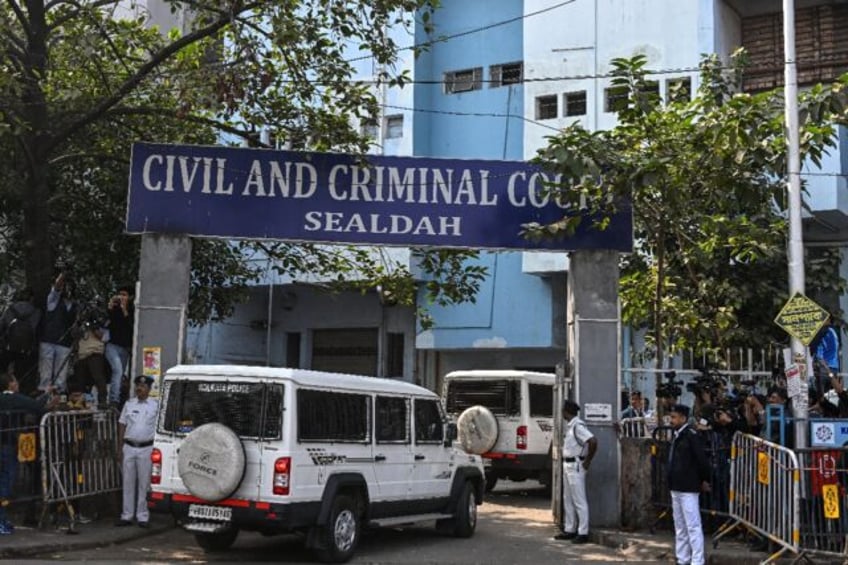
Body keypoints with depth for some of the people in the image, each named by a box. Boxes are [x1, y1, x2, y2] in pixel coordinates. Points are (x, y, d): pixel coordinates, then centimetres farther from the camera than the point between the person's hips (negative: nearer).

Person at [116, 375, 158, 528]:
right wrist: (120, 449, 6)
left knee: (144, 483, 0)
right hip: (129, 447, 3)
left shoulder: (155, 405, 1)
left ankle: (142, 516, 7)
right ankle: (126, 515, 13)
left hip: (146, 448, -3)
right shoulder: (129, 404, 9)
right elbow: (122, 426, 11)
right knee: (128, 482, 6)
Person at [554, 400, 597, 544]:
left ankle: (583, 533, -1)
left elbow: (593, 441, -28)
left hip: (576, 466, -10)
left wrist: (587, 461, -19)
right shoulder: (569, 425, 12)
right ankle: (570, 529, 23)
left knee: (579, 501, -5)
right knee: (567, 500, 15)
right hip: (567, 465, 10)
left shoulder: (578, 425, -18)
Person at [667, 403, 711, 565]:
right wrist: (672, 483, 15)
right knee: (680, 527, 15)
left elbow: (702, 458, -16)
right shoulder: (677, 435, 12)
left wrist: (705, 480, -8)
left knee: (693, 526, -7)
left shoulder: (691, 435, -15)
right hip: (676, 487, 10)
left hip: (688, 488, -10)